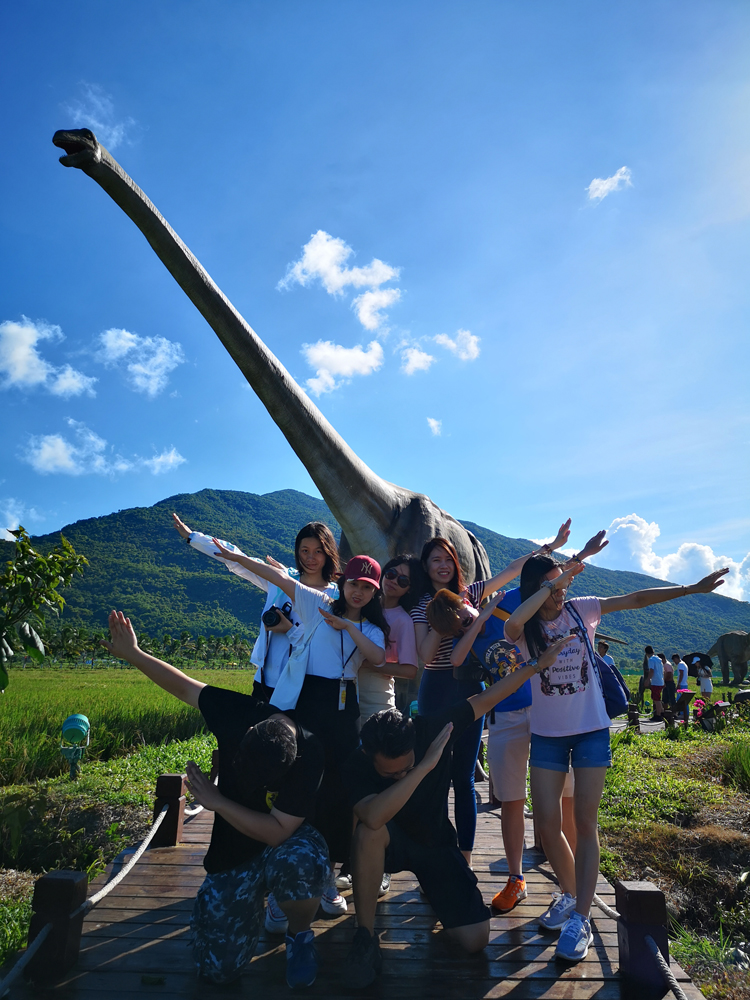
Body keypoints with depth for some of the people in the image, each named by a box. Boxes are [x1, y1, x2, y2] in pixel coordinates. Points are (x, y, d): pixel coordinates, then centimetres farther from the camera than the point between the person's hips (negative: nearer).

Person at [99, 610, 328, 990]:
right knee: (218, 967, -4)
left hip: (287, 840, -3)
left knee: (296, 861, -41)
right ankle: (251, 900, 28)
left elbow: (276, 832, -30)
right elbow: (186, 687, -7)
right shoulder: (241, 713, -23)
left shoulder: (309, 756, -31)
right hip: (233, 850, 3)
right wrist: (133, 654, -6)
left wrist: (216, 801, -25)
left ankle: (300, 935, -7)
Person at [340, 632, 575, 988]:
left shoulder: (431, 730, -25)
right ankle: (365, 939, -20)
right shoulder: (357, 766, -28)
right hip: (391, 844, -2)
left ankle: (433, 888, 19)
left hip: (437, 844, 2)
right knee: (369, 830, -38)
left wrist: (537, 663, -16)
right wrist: (424, 767, -49)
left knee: (476, 939, -12)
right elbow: (373, 817, -49)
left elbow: (486, 699, -17)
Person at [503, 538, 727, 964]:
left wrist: (692, 588, -7)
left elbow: (637, 599, -3)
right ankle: (569, 894, 27)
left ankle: (580, 920, 6)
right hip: (547, 735, 1)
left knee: (585, 823, -2)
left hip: (591, 730, 0)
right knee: (548, 824, 1)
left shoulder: (582, 609, -4)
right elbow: (511, 626, -34)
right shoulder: (524, 628, -8)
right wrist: (560, 575, -33)